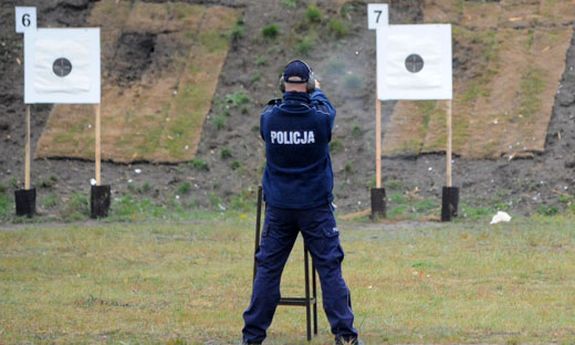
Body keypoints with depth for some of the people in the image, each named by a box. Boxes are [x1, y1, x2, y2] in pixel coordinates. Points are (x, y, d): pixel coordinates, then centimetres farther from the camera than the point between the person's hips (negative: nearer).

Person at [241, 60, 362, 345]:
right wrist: (316, 92, 34)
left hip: (278, 207, 2)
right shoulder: (319, 118, -11)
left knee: (268, 269, 8)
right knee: (329, 268, 2)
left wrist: (287, 97, 33)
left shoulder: (269, 118, -9)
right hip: (315, 206, -2)